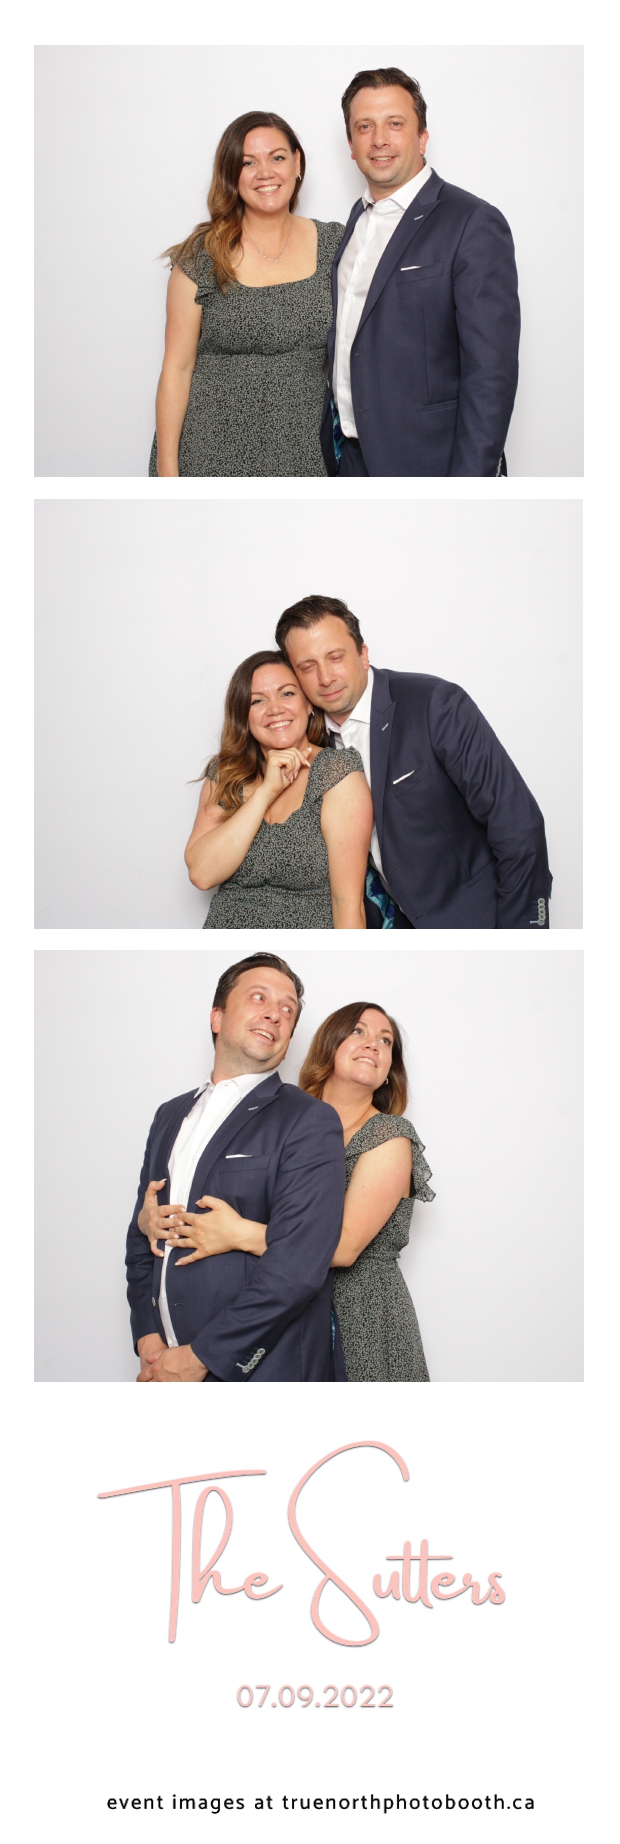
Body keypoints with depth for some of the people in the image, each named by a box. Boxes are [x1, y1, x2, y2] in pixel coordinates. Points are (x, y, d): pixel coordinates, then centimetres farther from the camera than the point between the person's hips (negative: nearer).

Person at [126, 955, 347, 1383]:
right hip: (169, 1365, 6)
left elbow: (296, 1269, -18)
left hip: (262, 1373, -6)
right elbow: (143, 1235, 12)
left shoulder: (310, 1122, -9)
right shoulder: (171, 1116, 13)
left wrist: (199, 1359, -18)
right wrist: (148, 1338, -4)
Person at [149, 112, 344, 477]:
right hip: (210, 455, -2)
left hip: (302, 454, 2)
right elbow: (177, 368, -4)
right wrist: (167, 467, -8)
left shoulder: (334, 244, 3)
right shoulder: (201, 258, -4)